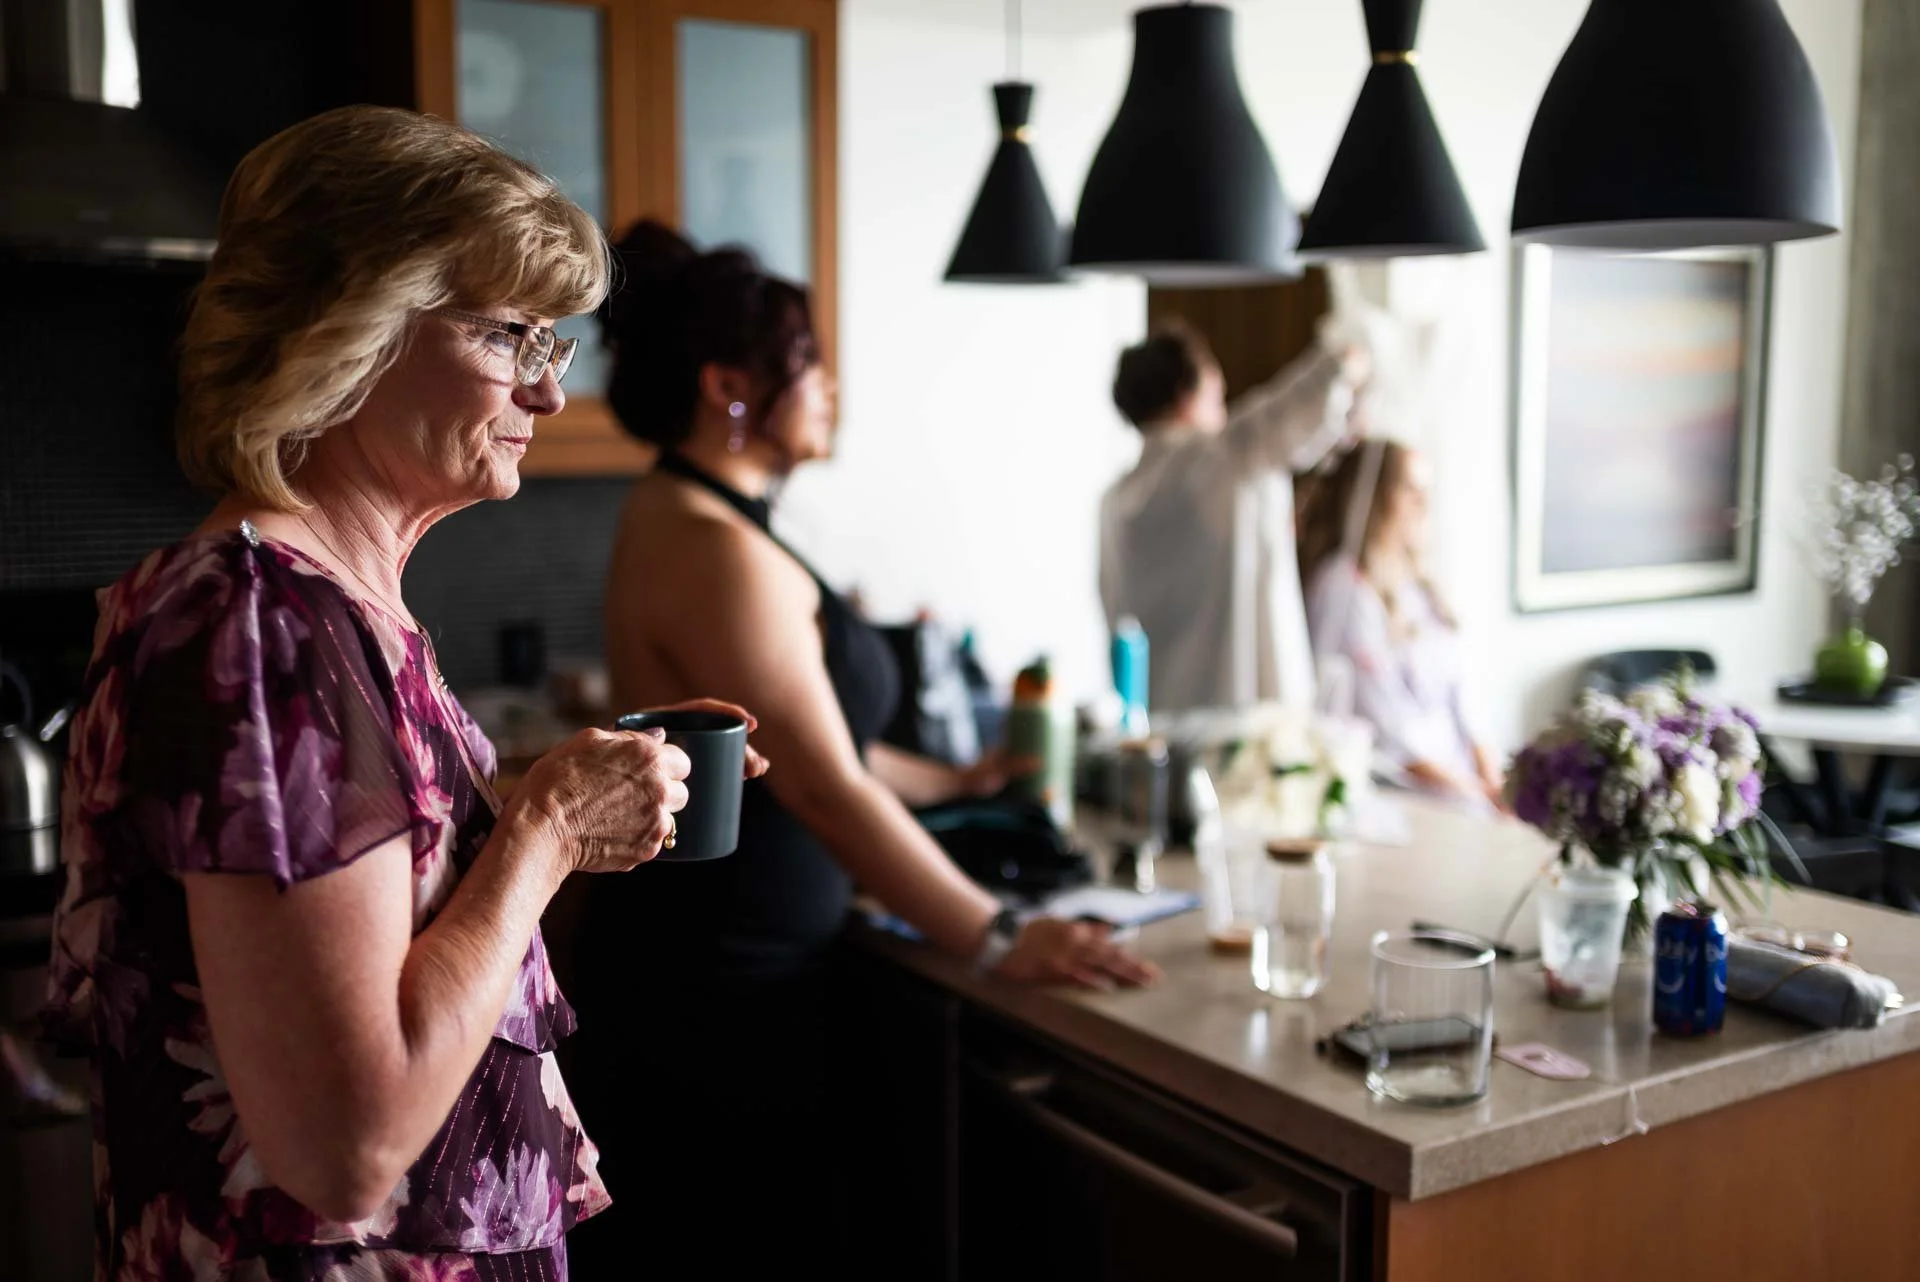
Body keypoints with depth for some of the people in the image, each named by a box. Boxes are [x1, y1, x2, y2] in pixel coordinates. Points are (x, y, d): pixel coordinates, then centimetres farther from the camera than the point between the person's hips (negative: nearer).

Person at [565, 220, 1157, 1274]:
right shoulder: (717, 553, -21)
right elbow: (824, 788, -24)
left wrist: (956, 783, 22)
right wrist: (999, 941, -19)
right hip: (715, 990, -10)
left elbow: (801, 735, 16)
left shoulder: (677, 518, 11)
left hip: (692, 966, 10)